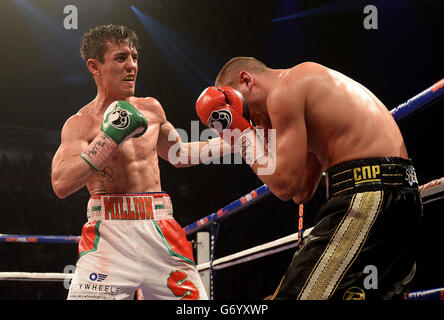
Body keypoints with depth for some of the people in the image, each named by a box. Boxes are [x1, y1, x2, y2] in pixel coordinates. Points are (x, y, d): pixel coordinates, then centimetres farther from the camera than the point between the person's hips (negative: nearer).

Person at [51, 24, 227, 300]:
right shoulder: (81, 124, -1)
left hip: (160, 234, 5)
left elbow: (178, 153, 33)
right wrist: (110, 136, -18)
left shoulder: (151, 109, 15)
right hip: (110, 235, -4)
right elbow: (61, 184, -17)